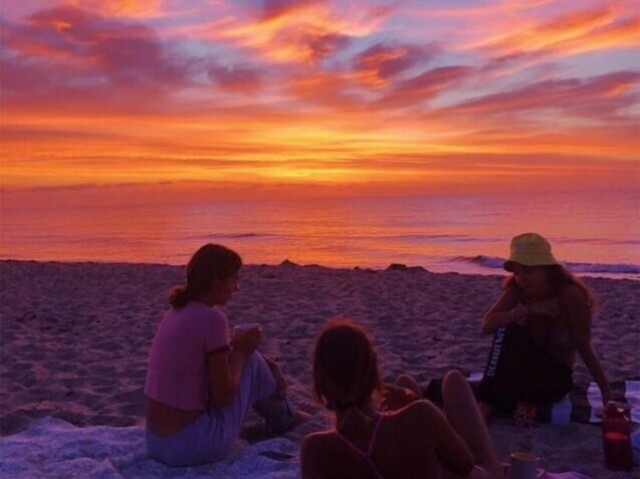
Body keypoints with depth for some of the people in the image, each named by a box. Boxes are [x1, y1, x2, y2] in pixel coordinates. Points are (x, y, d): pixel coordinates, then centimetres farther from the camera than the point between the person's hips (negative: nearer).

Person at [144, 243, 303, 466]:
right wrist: (241, 351, -1)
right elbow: (223, 396, -14)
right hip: (194, 445, -8)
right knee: (252, 362, 5)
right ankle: (283, 418, 30)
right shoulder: (211, 318, -19)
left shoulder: (176, 312, 6)